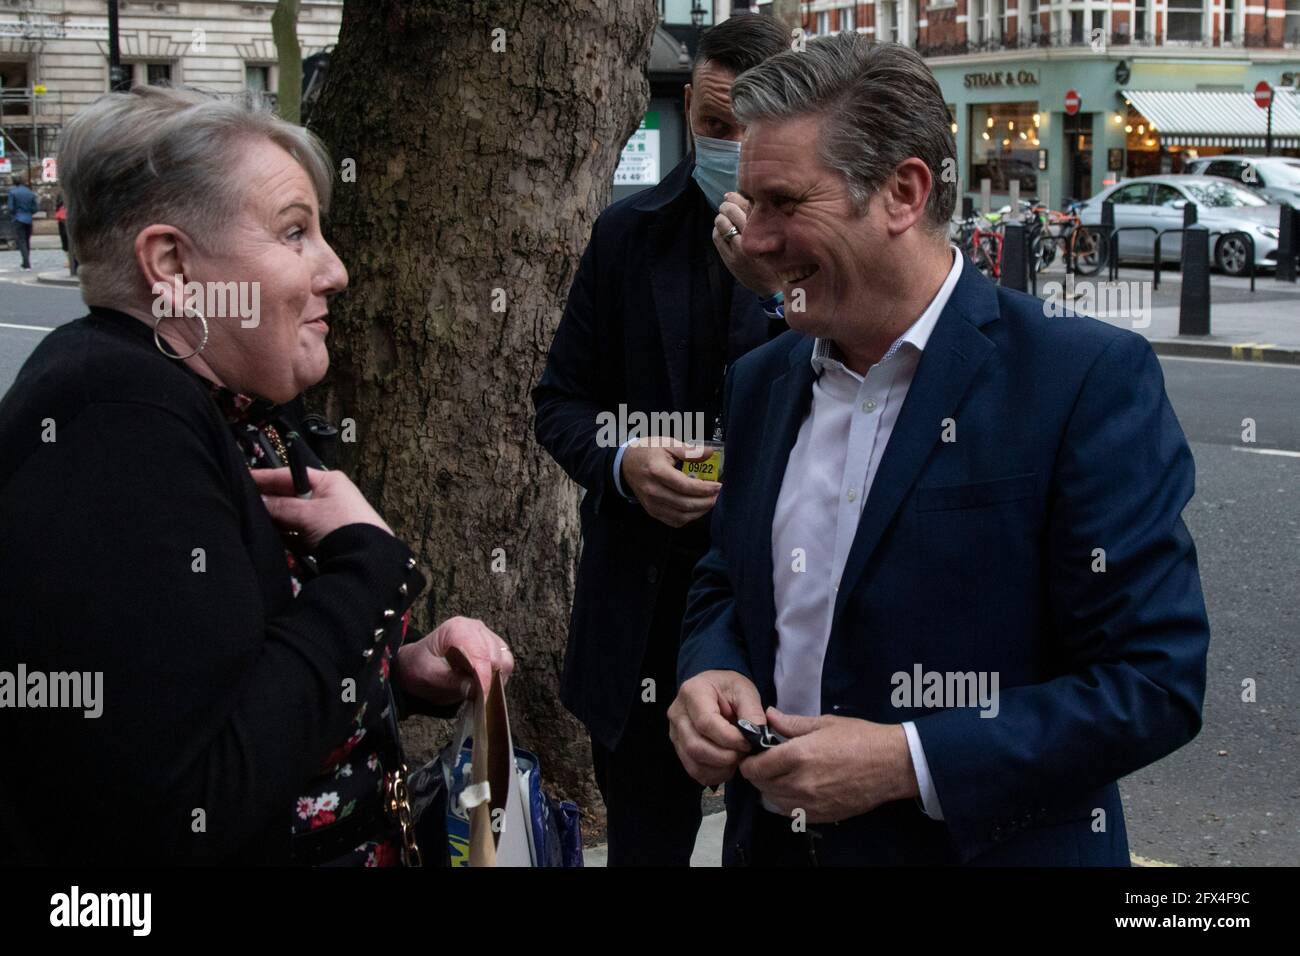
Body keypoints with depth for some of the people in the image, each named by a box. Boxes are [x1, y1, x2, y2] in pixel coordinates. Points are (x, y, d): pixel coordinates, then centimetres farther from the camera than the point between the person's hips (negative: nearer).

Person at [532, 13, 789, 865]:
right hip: (645, 599, 3)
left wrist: (779, 287, -26)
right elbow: (562, 400, 8)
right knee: (645, 837, 15)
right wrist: (620, 462, -12)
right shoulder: (632, 232, 4)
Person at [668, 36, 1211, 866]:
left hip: (987, 844, -5)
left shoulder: (1088, 381, -16)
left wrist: (907, 761, -23)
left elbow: (1156, 681, -18)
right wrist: (713, 673, -7)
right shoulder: (762, 383, 3)